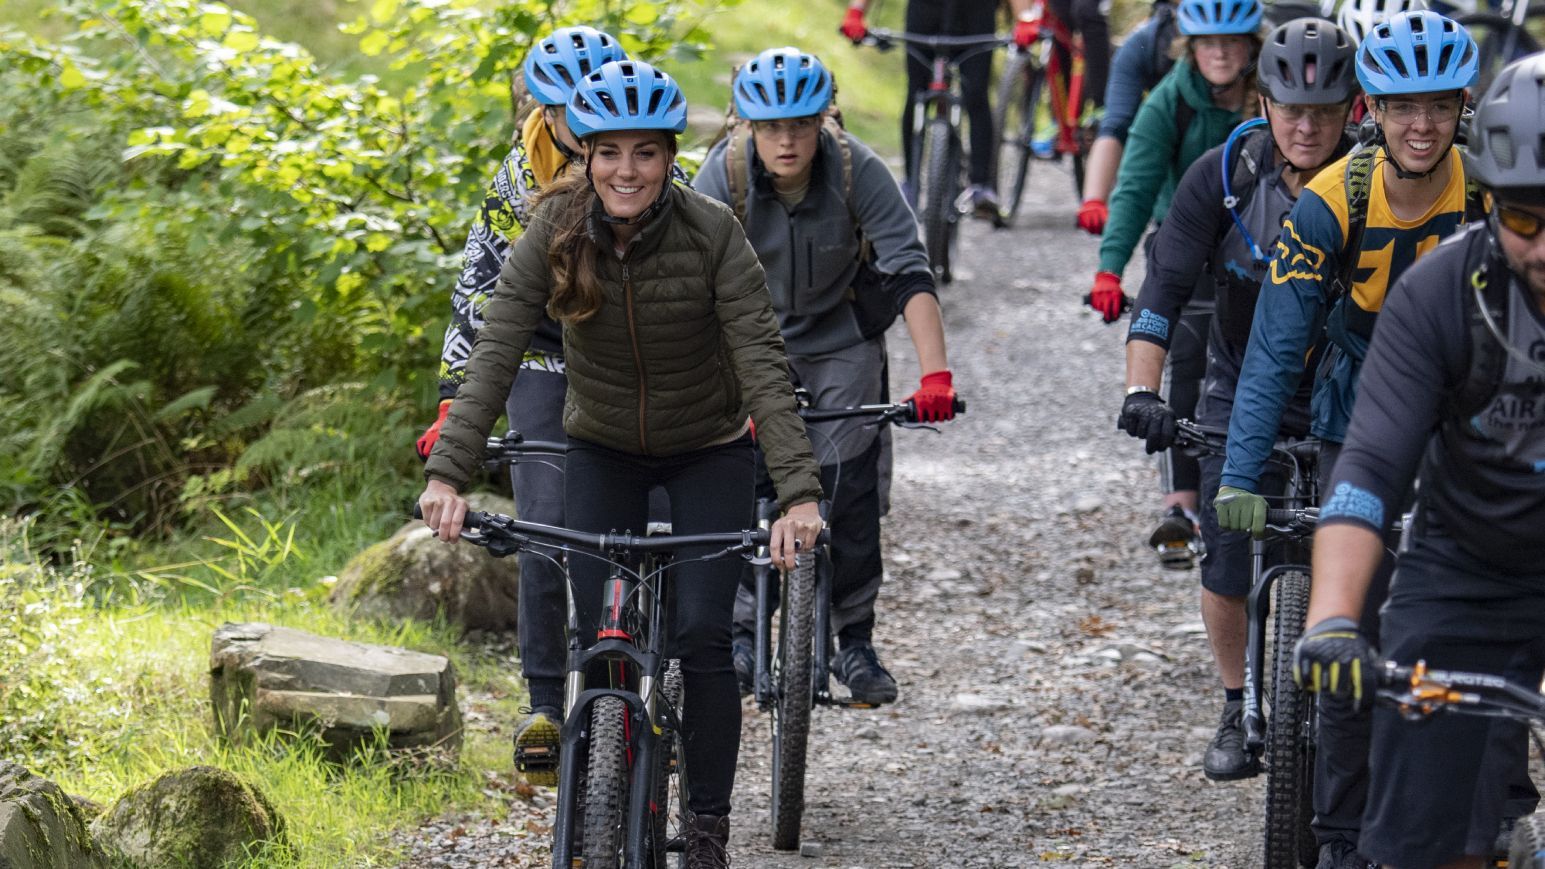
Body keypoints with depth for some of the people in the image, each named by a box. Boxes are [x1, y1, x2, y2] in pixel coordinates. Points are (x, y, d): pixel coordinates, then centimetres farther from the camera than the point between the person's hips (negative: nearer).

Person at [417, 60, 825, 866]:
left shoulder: (712, 234, -24)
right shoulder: (556, 231, -19)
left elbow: (762, 364, -29)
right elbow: (494, 352, -24)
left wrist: (798, 491, -40)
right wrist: (448, 473, -36)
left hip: (708, 451, -2)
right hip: (603, 450, 2)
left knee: (702, 636, -12)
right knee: (598, 643, -4)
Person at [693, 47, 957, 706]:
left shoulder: (858, 170, -24)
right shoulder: (724, 174, -23)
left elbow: (911, 271, -29)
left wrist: (935, 374, -40)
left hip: (842, 341, 0)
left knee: (848, 485, -10)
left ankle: (856, 639, 2)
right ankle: (743, 630, 6)